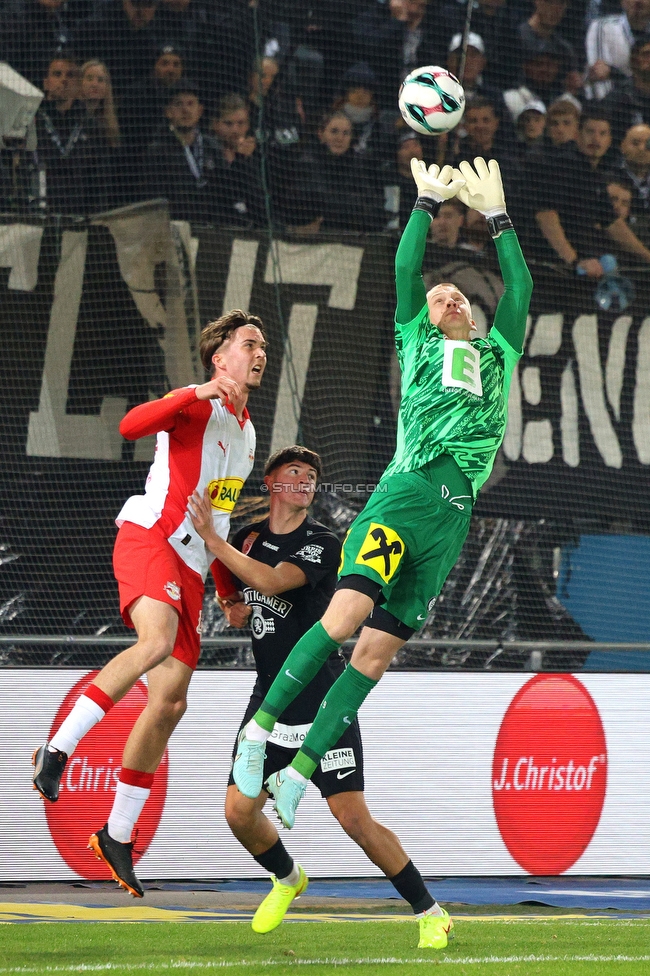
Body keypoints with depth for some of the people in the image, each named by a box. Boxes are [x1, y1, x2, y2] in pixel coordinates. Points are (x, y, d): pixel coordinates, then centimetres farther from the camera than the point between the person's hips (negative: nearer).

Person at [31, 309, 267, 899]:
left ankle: (117, 836, 9)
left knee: (170, 702, 2)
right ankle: (58, 749, -31)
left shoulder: (245, 430, 24)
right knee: (158, 640, -37)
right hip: (148, 539, -8)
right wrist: (195, 394, -31)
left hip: (191, 566, 8)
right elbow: (132, 425, -23)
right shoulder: (197, 408, -3)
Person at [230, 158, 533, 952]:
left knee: (377, 650, -2)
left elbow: (521, 287, 25)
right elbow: (405, 268, 11)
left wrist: (495, 215, 28)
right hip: (408, 490, -3)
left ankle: (299, 773, -1)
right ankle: (259, 730, -12)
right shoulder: (416, 341, 18)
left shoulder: (496, 353, 27)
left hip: (455, 513, 3)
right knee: (345, 614, -22)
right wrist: (428, 202, 18)